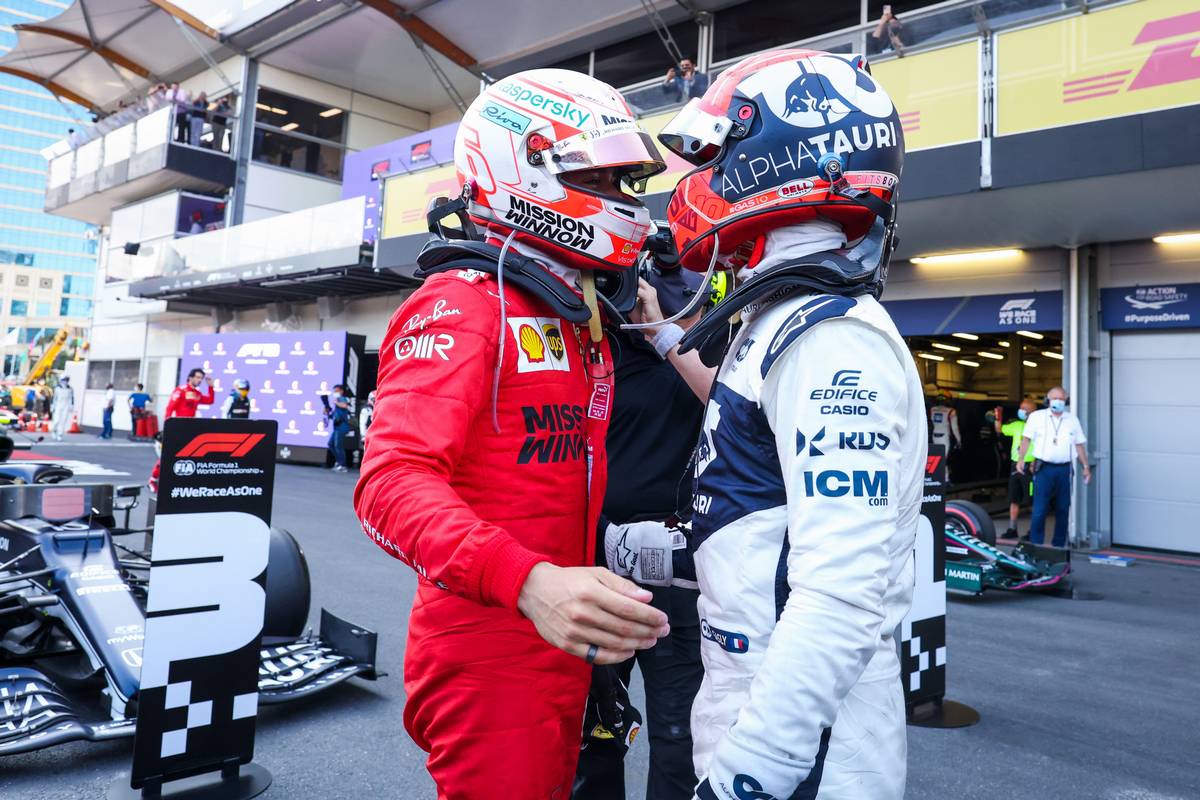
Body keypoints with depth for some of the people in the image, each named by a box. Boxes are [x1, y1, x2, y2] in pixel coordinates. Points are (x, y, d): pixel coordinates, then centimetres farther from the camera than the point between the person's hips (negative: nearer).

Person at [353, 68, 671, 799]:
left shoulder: (581, 321, 14)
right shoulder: (462, 305, -14)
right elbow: (393, 481, -27)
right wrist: (528, 581, -40)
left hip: (562, 651, 9)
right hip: (487, 665, -9)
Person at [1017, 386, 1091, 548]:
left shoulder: (1072, 419, 14)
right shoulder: (1037, 416, 4)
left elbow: (1079, 445, 15)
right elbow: (1026, 438, -1)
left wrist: (1086, 466, 10)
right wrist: (1021, 459, -12)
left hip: (1064, 470, 3)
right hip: (1044, 468, -3)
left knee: (1063, 510, 8)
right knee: (1039, 510, -7)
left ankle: (1059, 545, 18)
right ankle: (1035, 545, -1)